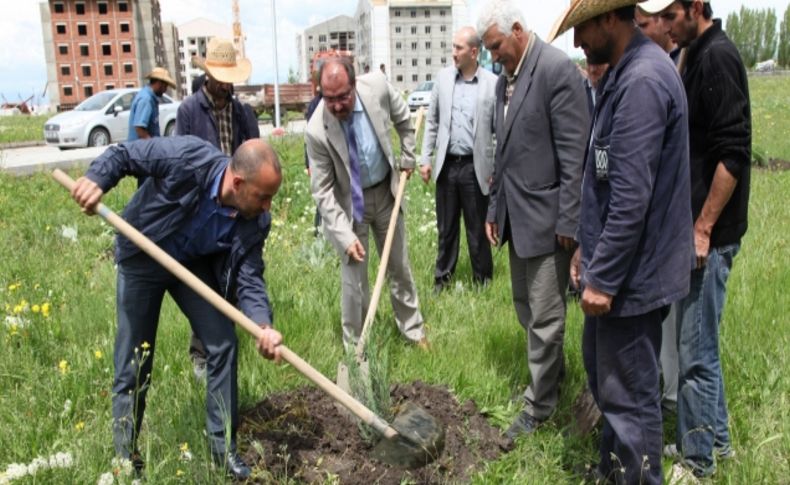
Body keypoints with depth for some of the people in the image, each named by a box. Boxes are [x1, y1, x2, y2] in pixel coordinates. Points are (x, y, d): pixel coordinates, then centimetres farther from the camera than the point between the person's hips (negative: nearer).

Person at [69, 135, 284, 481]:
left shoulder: (257, 221, -22)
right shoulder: (187, 158, -33)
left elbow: (249, 278, -20)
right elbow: (125, 154, -20)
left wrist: (263, 325, -36)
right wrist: (96, 178, -38)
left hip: (194, 265, 3)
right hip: (142, 258, -3)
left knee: (223, 346, -4)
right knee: (133, 359, 5)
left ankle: (223, 446, 13)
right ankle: (125, 449, 26)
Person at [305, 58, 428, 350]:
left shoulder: (377, 85, -21)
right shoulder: (317, 131, -27)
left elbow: (403, 119, 3)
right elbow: (322, 191, -19)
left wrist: (407, 158, 7)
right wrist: (345, 235, -24)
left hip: (385, 192, 3)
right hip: (348, 203, -3)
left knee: (400, 268, 17)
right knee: (354, 281, 3)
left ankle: (412, 330, 37)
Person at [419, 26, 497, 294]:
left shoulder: (492, 83, -6)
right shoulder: (443, 77, 3)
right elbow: (432, 120, 9)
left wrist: (498, 168, -5)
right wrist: (425, 158, 5)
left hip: (475, 166, -3)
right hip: (446, 164, 3)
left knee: (477, 227, 8)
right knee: (446, 226, 13)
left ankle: (482, 278, 24)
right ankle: (442, 276, 28)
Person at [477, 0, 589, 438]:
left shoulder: (557, 68, -14)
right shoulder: (505, 79, 11)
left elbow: (575, 152, -17)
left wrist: (568, 220, -17)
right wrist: (495, 208, 15)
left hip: (546, 216, -8)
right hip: (516, 215, 9)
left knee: (544, 315, 2)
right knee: (525, 307, 19)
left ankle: (539, 404, 17)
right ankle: (553, 370, 39)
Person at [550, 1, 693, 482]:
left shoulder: (642, 80, -22)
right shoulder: (625, 71, 9)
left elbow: (632, 197, -25)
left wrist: (603, 277, -19)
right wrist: (589, 245, 19)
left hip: (632, 272, -10)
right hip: (614, 263, 10)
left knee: (629, 394, 5)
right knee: (602, 370, 23)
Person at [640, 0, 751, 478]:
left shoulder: (717, 57, -15)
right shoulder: (700, 56, 13)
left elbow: (733, 154, -21)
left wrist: (703, 229, -19)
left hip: (710, 231, -9)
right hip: (695, 223, 10)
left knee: (694, 351, 0)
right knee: (701, 343, 18)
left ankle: (697, 460, 16)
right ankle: (716, 438, 33)